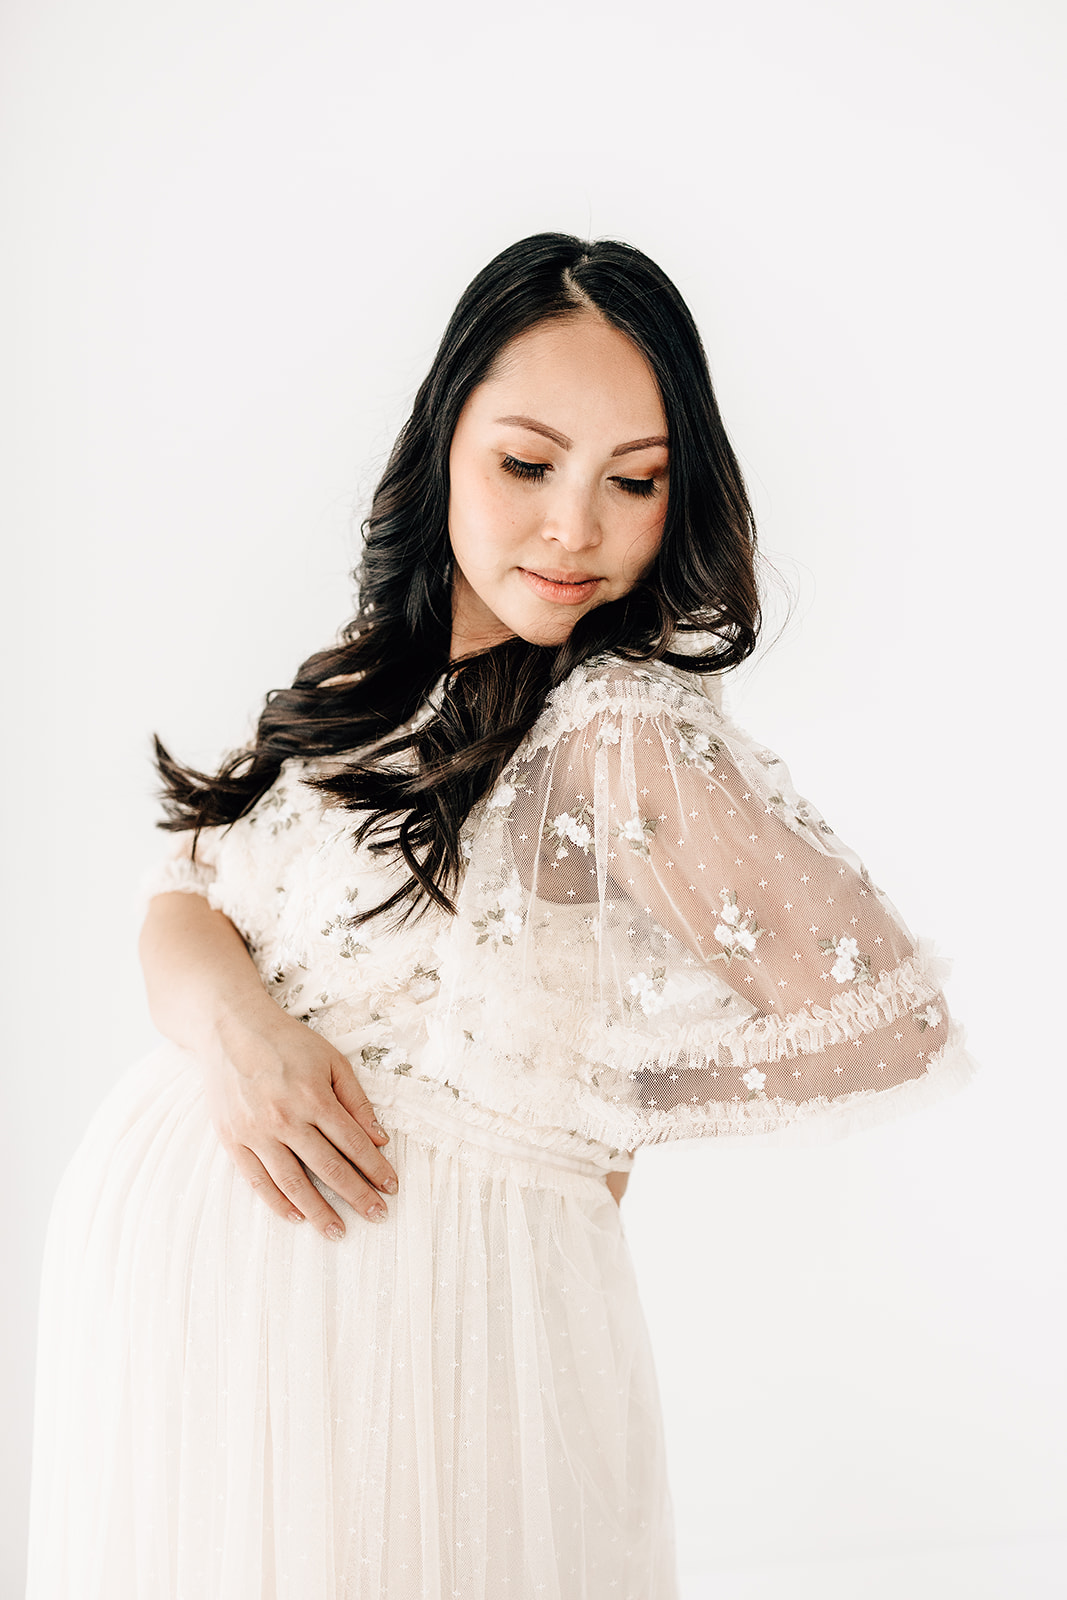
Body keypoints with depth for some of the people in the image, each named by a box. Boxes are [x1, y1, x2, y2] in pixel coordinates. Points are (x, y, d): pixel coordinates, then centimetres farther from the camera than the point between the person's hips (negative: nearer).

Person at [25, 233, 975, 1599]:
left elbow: (887, 1026, -22)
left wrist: (602, 1104, -8)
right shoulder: (374, 678, 5)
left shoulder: (623, 727, -18)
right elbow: (186, 882, 2)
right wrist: (228, 1015, -21)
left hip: (416, 1275, -7)